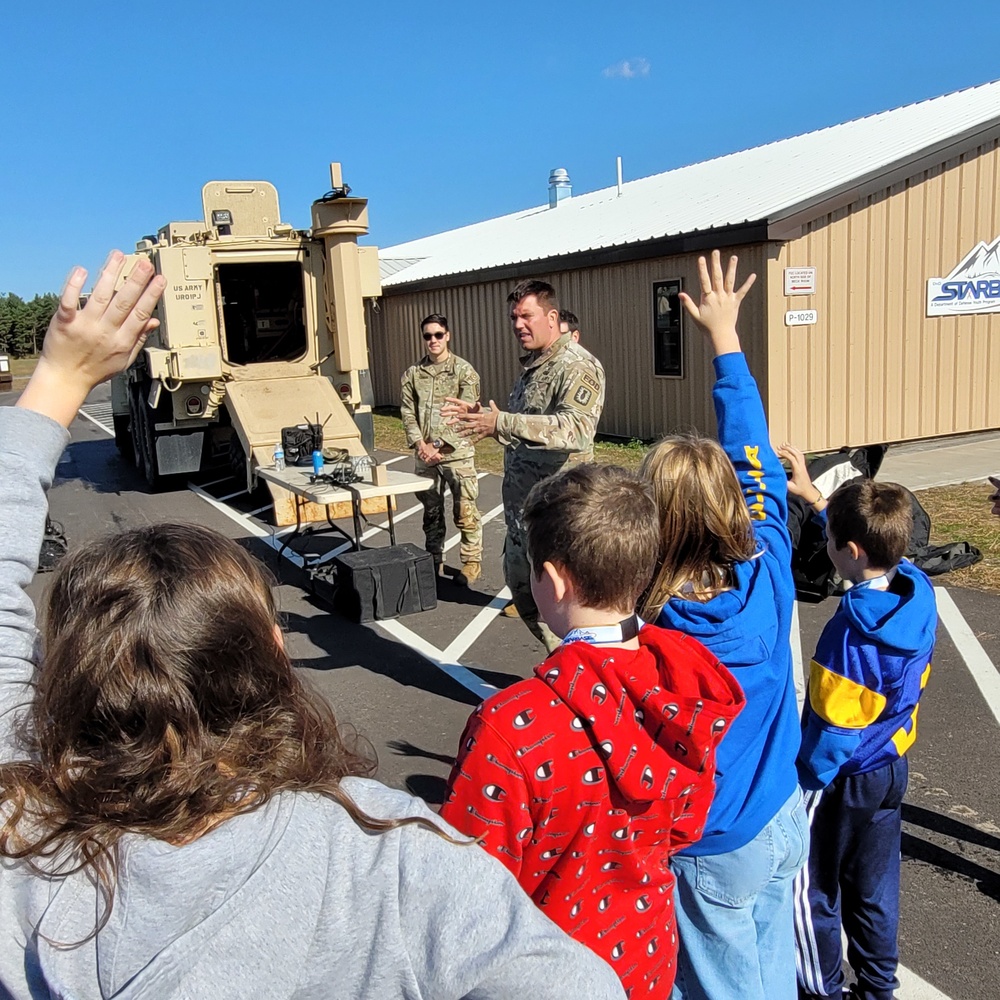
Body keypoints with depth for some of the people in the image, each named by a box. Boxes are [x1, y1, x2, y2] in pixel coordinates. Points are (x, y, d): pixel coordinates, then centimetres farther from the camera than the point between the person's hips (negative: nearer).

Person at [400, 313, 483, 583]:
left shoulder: (464, 370, -5)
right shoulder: (413, 373, 7)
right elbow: (408, 413, 5)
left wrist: (437, 444, -15)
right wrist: (420, 444, -10)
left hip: (457, 452, -4)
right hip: (425, 455, 4)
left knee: (465, 512, -1)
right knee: (431, 511, 14)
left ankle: (471, 562, 13)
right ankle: (434, 562, 28)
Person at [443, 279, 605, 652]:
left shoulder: (576, 366, -15)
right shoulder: (531, 365, 17)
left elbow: (578, 428, -32)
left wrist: (501, 423, -36)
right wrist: (481, 415, 12)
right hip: (522, 505, 10)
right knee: (522, 588, 20)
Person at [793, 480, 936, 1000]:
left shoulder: (852, 634, -33)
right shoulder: (919, 594, -12)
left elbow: (834, 729, -25)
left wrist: (804, 782, -10)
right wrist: (820, 502, 15)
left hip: (843, 781, -7)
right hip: (892, 767, 7)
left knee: (810, 888, 14)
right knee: (876, 885, 23)